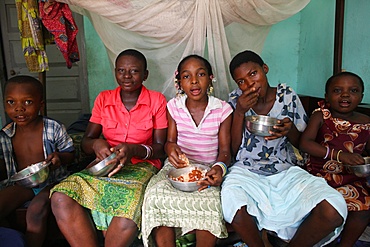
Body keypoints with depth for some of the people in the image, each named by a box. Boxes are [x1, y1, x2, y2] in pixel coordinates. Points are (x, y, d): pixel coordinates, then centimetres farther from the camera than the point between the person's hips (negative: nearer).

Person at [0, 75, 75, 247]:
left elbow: (70, 153, 0)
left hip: (51, 182, -4)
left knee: (36, 211, -29)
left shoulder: (54, 129, -10)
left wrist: (59, 157, -23)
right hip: (20, 184, 4)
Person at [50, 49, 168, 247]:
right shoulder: (104, 99, 10)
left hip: (141, 166, -3)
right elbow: (86, 141, 9)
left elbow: (160, 148, -1)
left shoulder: (157, 101, 2)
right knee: (60, 199, -25)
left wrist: (133, 150, -22)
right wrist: (96, 144, -16)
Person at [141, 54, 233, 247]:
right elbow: (170, 141, 7)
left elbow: (225, 150, 0)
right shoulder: (173, 106, 4)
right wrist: (171, 149, -18)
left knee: (209, 202, -32)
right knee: (157, 195, -29)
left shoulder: (223, 109, -1)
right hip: (177, 166, 2)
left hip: (208, 168, -1)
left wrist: (220, 167, -22)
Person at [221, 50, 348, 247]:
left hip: (286, 171, 2)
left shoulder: (287, 95, 2)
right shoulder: (235, 100, 1)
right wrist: (239, 112, -14)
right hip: (246, 171, -1)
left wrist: (290, 130, -16)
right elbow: (232, 150, -3)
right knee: (232, 202, -35)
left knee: (333, 210, -24)